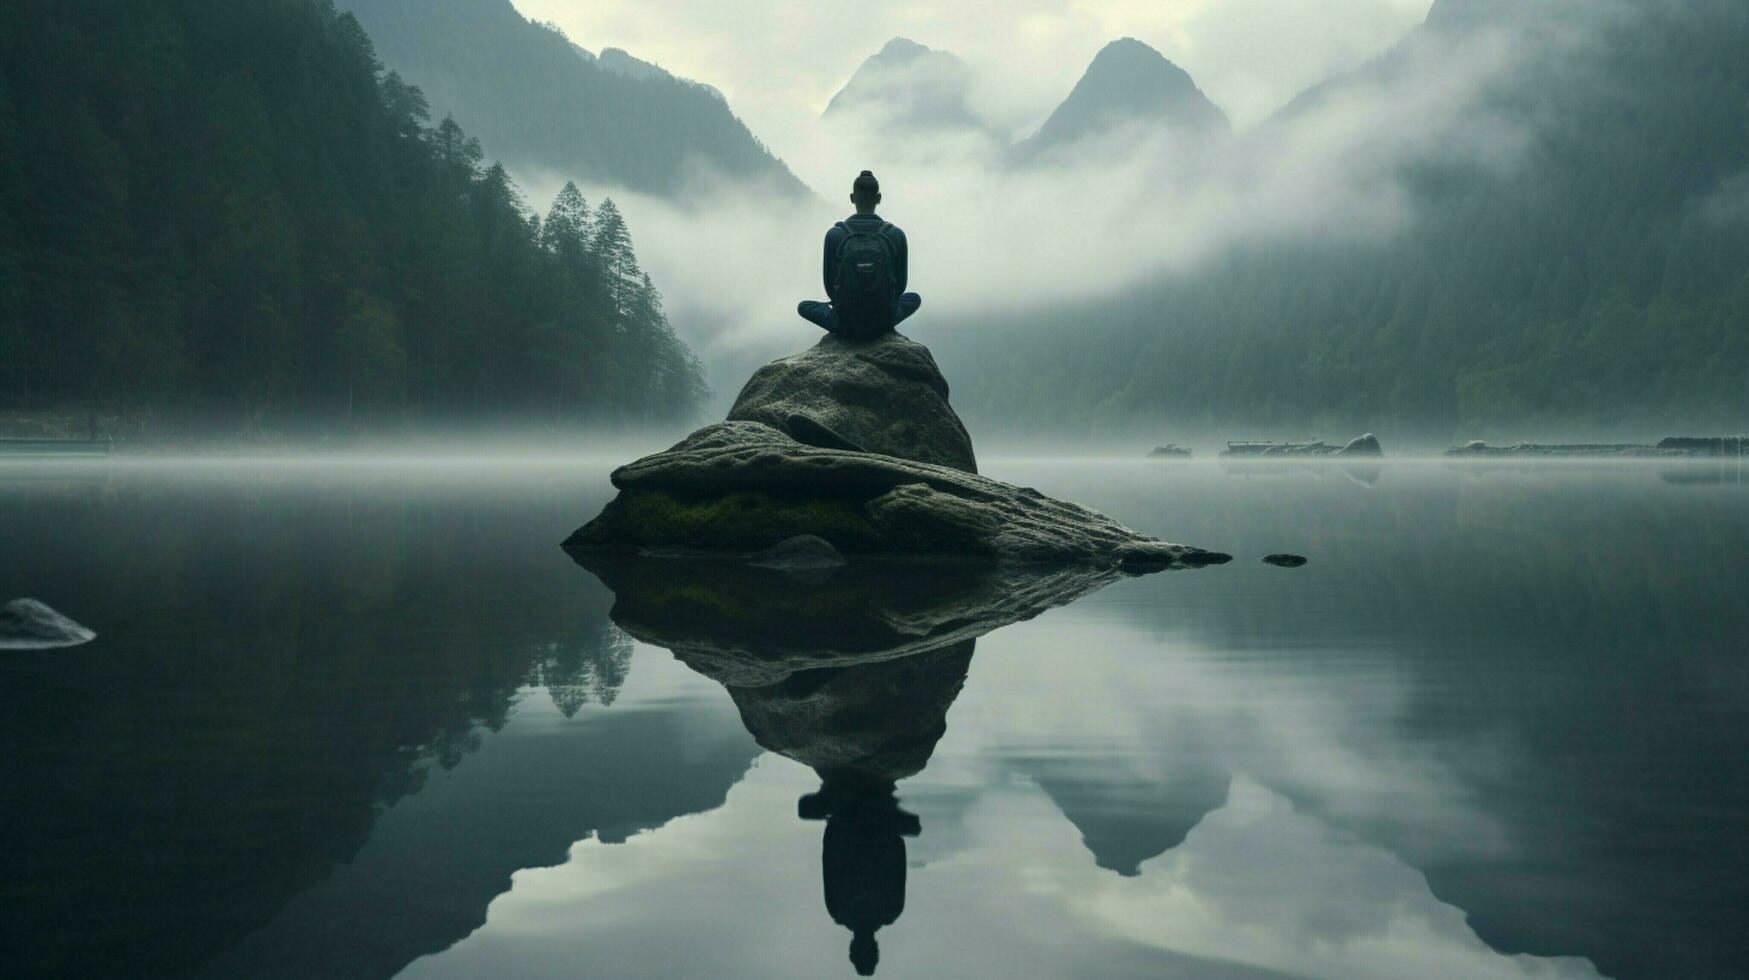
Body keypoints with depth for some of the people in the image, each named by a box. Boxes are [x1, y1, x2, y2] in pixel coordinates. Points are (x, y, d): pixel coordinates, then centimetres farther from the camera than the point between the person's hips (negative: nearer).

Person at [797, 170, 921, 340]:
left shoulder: (834, 235, -10)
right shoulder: (896, 235, -8)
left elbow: (829, 283, -1)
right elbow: (900, 285, 1)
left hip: (846, 325, -1)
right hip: (883, 323, 1)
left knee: (803, 307, 31)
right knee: (915, 299, 34)